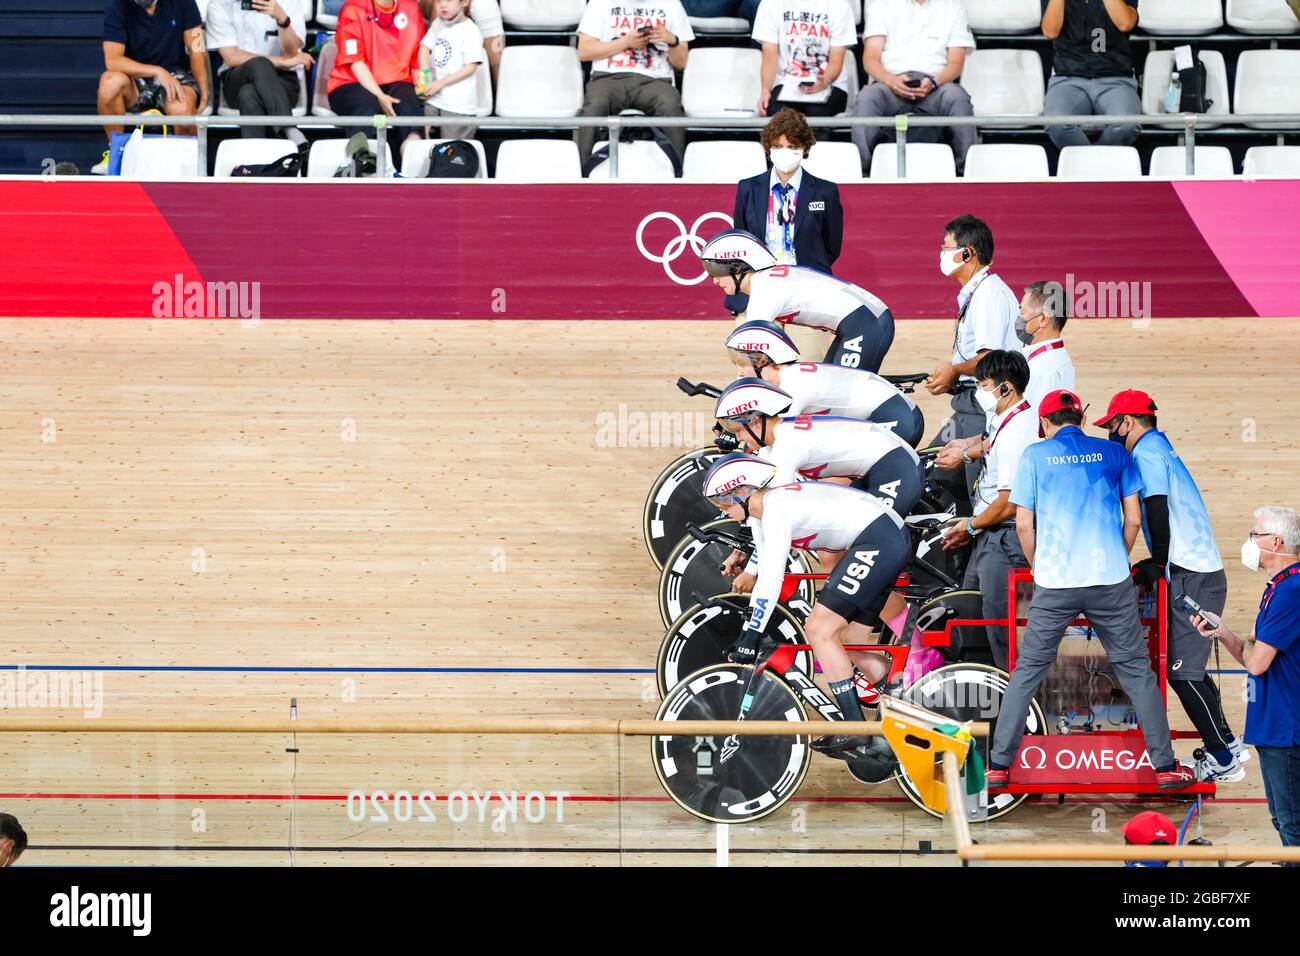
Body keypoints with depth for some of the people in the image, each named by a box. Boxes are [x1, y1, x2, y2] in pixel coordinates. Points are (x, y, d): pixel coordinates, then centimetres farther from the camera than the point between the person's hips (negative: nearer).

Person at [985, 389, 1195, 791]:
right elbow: (1133, 519, 7)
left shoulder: (1035, 455, 4)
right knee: (1136, 670, 8)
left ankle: (999, 766, 6)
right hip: (1111, 580, 1)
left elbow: (1023, 524, 3)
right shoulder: (1114, 453, 8)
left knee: (1027, 671, 8)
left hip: (1054, 583, -1)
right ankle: (1165, 766, 9)